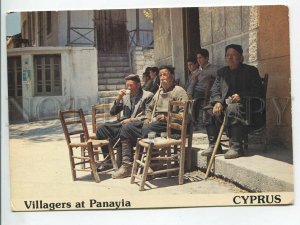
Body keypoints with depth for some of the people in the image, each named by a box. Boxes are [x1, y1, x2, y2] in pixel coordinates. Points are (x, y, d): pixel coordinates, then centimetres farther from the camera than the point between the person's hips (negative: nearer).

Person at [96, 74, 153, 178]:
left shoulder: (148, 96, 0)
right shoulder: (125, 96, 18)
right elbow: (113, 112, 17)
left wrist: (132, 120, -18)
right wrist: (118, 99, 1)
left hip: (139, 124, -7)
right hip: (124, 122, 7)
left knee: (125, 129, -39)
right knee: (101, 129, -11)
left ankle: (127, 165, -37)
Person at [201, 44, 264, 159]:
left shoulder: (250, 71, 3)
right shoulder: (222, 72, 18)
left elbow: (258, 91, -7)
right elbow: (215, 90, 9)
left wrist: (241, 96, -22)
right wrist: (218, 102, -13)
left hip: (244, 105, -6)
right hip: (225, 104, 6)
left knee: (232, 109, -36)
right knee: (210, 111, -17)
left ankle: (236, 147, -35)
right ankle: (213, 145, -9)